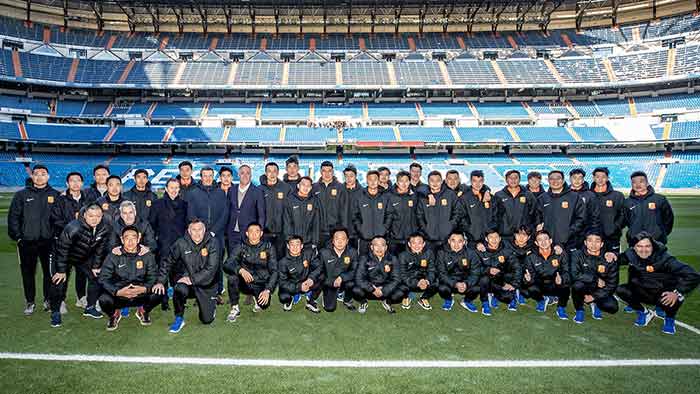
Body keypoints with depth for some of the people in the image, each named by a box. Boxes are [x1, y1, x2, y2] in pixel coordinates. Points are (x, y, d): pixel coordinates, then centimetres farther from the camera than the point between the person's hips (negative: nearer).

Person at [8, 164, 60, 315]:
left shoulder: (55, 195, 6)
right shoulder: (21, 195, 6)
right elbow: (13, 217, 5)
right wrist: (17, 236, -2)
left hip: (48, 241, 0)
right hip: (27, 242, 0)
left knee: (49, 272, 5)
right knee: (28, 272, 8)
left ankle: (48, 300, 19)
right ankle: (30, 302, 20)